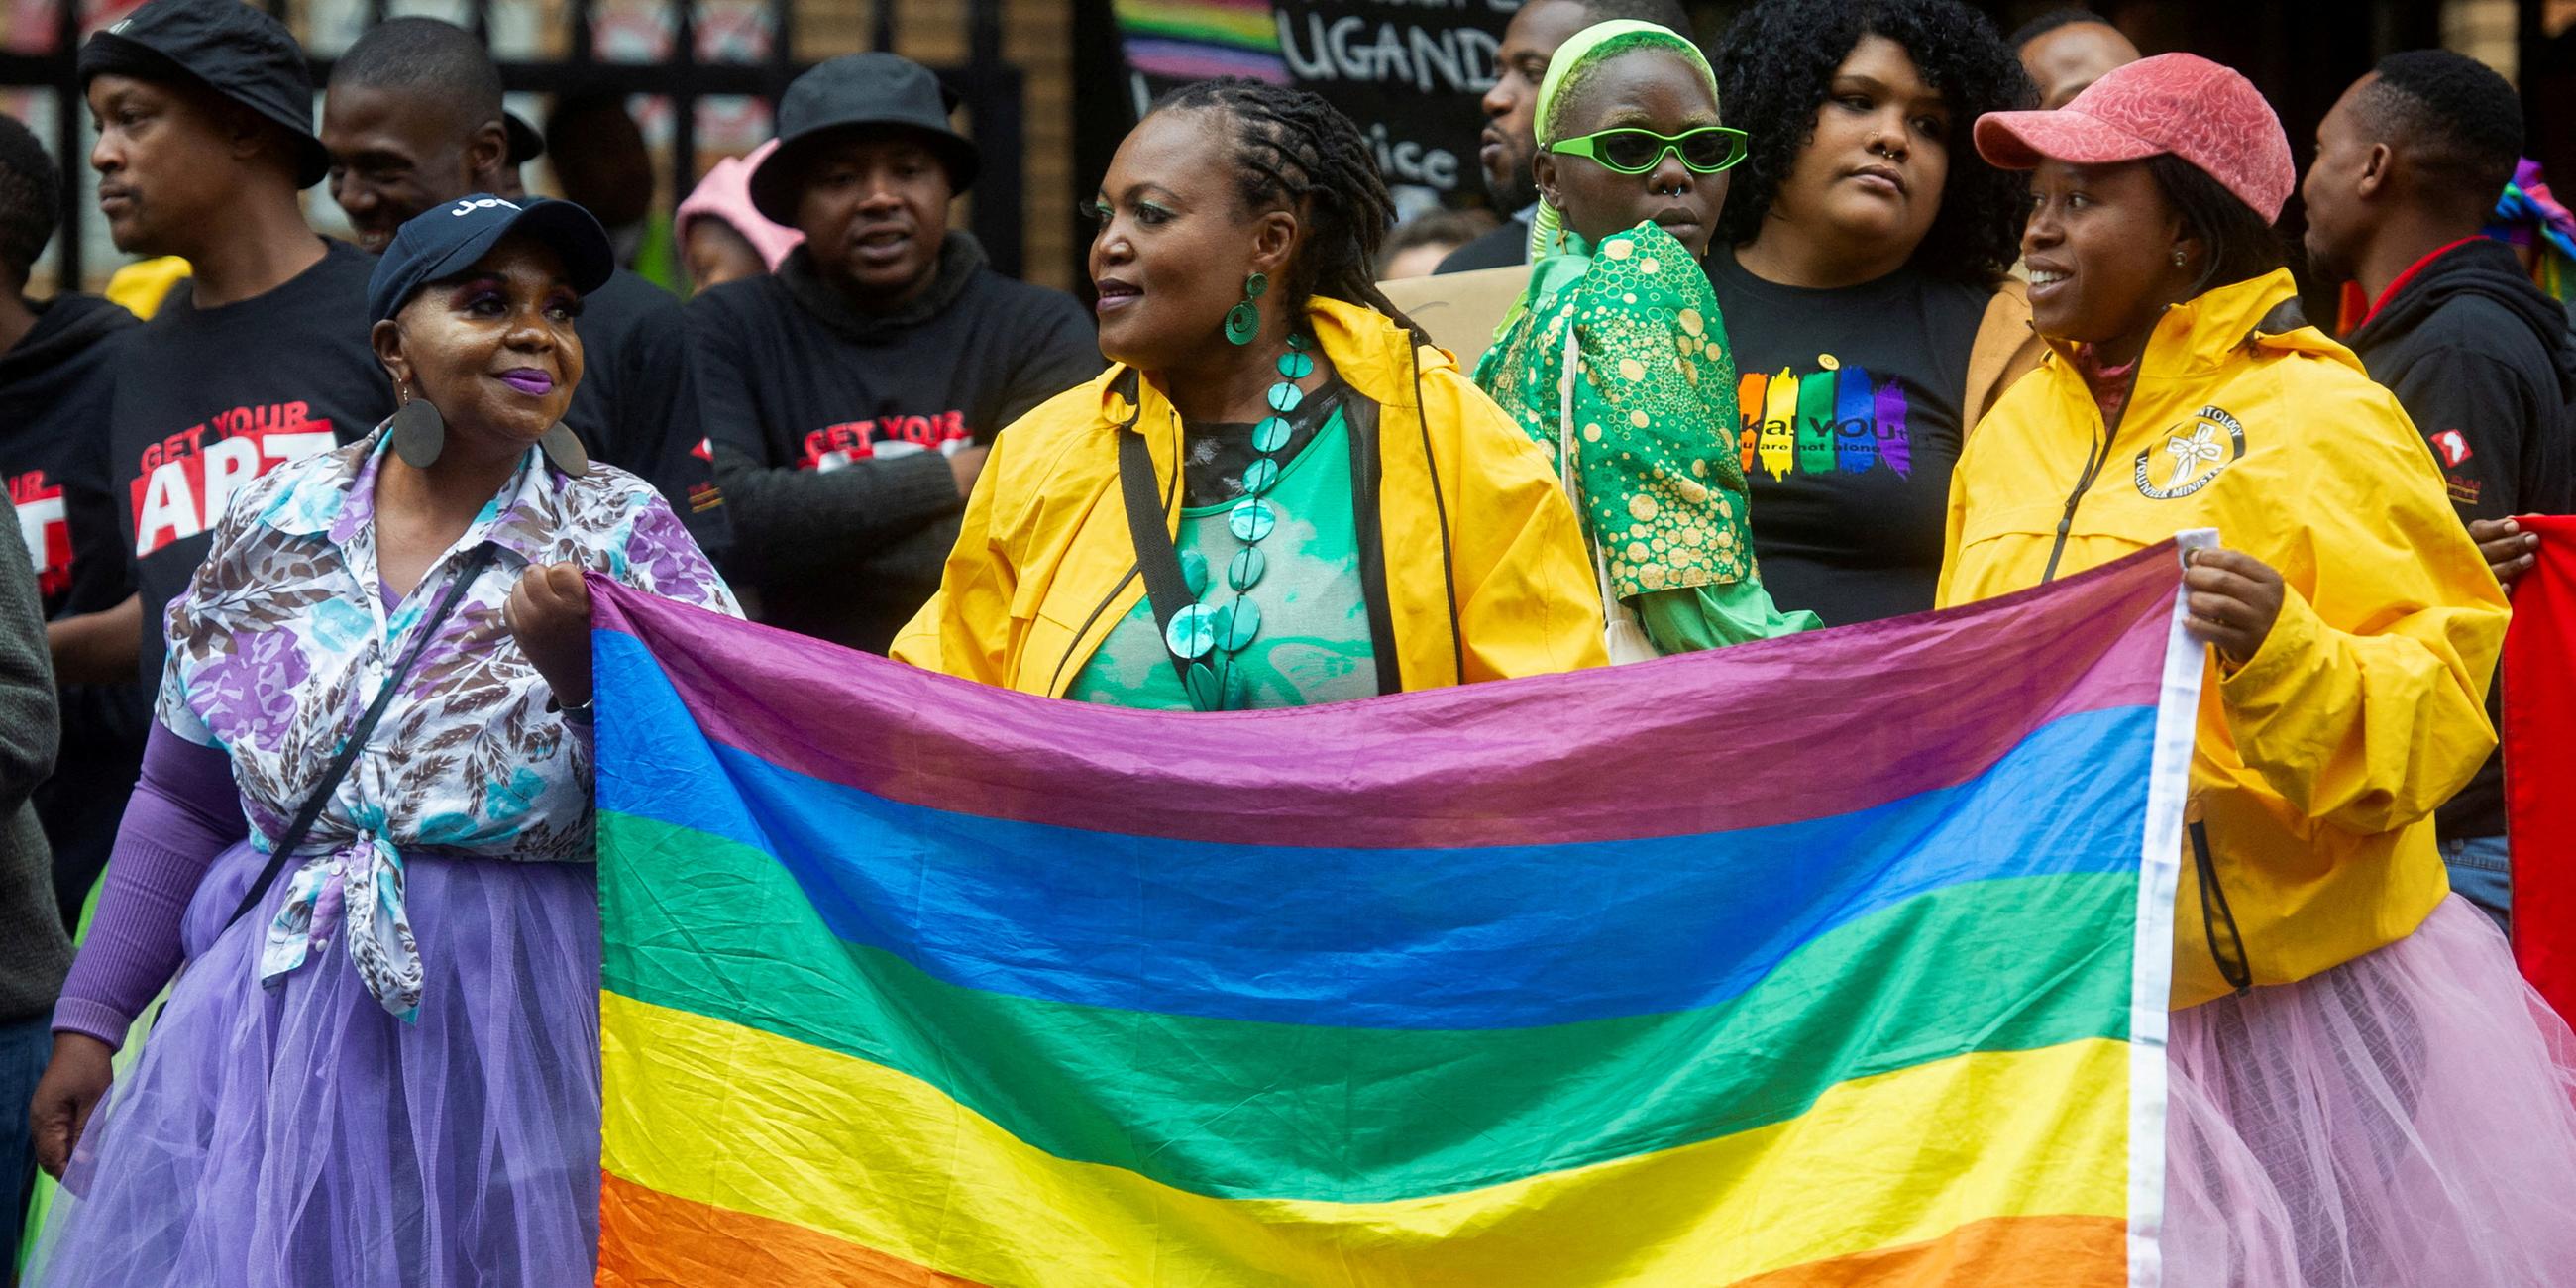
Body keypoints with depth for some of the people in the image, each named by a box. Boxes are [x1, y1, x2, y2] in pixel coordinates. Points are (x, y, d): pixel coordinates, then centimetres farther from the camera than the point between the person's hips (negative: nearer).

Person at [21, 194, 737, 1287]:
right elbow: (186, 804, 14)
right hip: (273, 1019, 3)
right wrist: (87, 1024, 11)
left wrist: (584, 670, -24)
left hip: (521, 1022, -3)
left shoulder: (620, 532, -2)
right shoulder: (280, 523, 7)